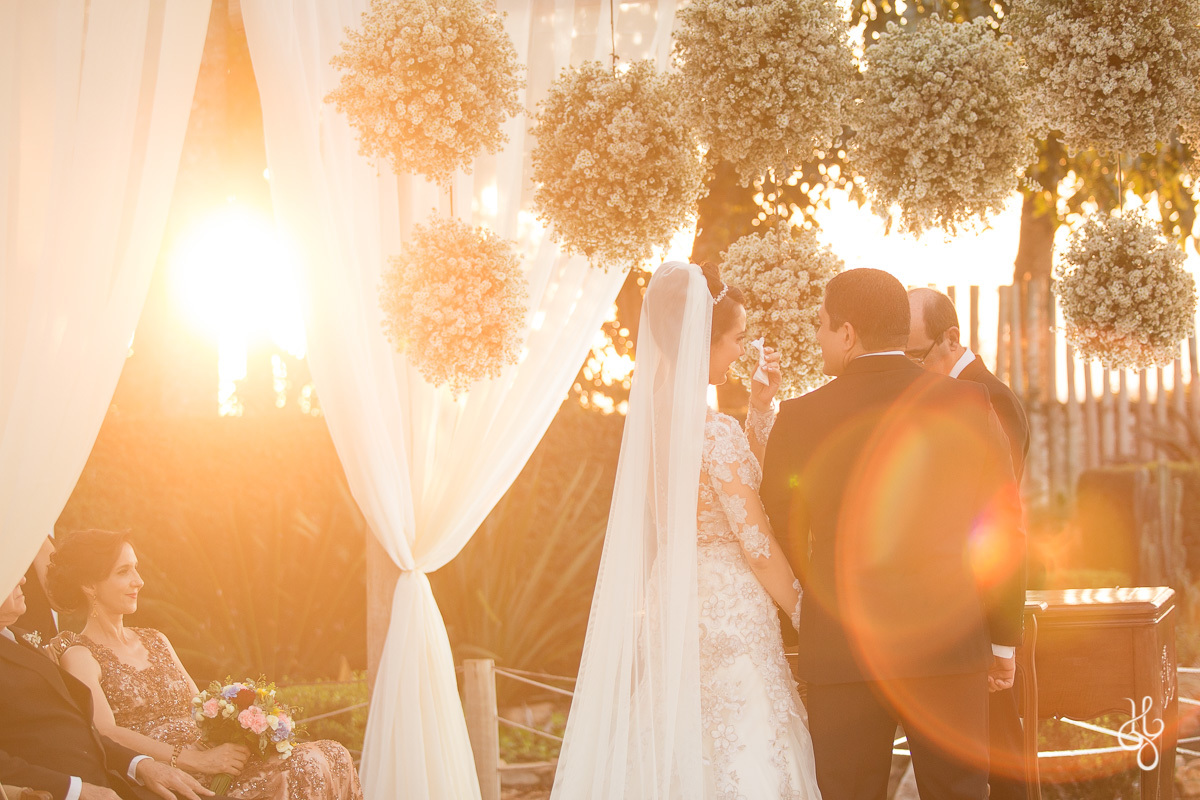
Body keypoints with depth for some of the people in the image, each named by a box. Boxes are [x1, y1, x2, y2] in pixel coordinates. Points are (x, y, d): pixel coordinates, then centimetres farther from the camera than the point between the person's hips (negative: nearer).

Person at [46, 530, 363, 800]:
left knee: (333, 756, -17)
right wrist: (197, 760, -21)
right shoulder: (79, 655, 0)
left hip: (215, 766, 7)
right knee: (307, 766, -27)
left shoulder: (155, 641, 24)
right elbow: (105, 734, -14)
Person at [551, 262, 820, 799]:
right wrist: (806, 615, -3)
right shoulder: (715, 433, -19)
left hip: (668, 608, 8)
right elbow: (758, 546, -15)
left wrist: (760, 406, 11)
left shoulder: (651, 415, 5)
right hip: (727, 620, -8)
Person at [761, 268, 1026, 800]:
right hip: (949, 643, 1)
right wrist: (1003, 639, 9)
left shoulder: (801, 418, -4)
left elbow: (779, 536, 4)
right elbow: (1003, 531, 0)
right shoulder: (967, 405, -1)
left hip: (842, 650, -1)